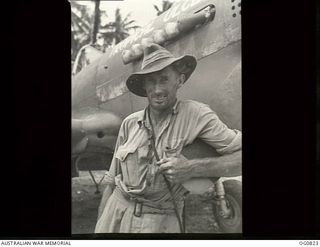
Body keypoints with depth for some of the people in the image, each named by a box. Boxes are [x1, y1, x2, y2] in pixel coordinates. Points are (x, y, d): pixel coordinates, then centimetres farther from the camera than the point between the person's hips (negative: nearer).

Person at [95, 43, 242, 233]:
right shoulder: (130, 123, 1)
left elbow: (239, 156, -16)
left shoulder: (195, 114, -10)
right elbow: (112, 182, 8)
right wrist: (99, 225, 9)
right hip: (116, 215, 3)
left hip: (160, 222, -3)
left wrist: (192, 168, -24)